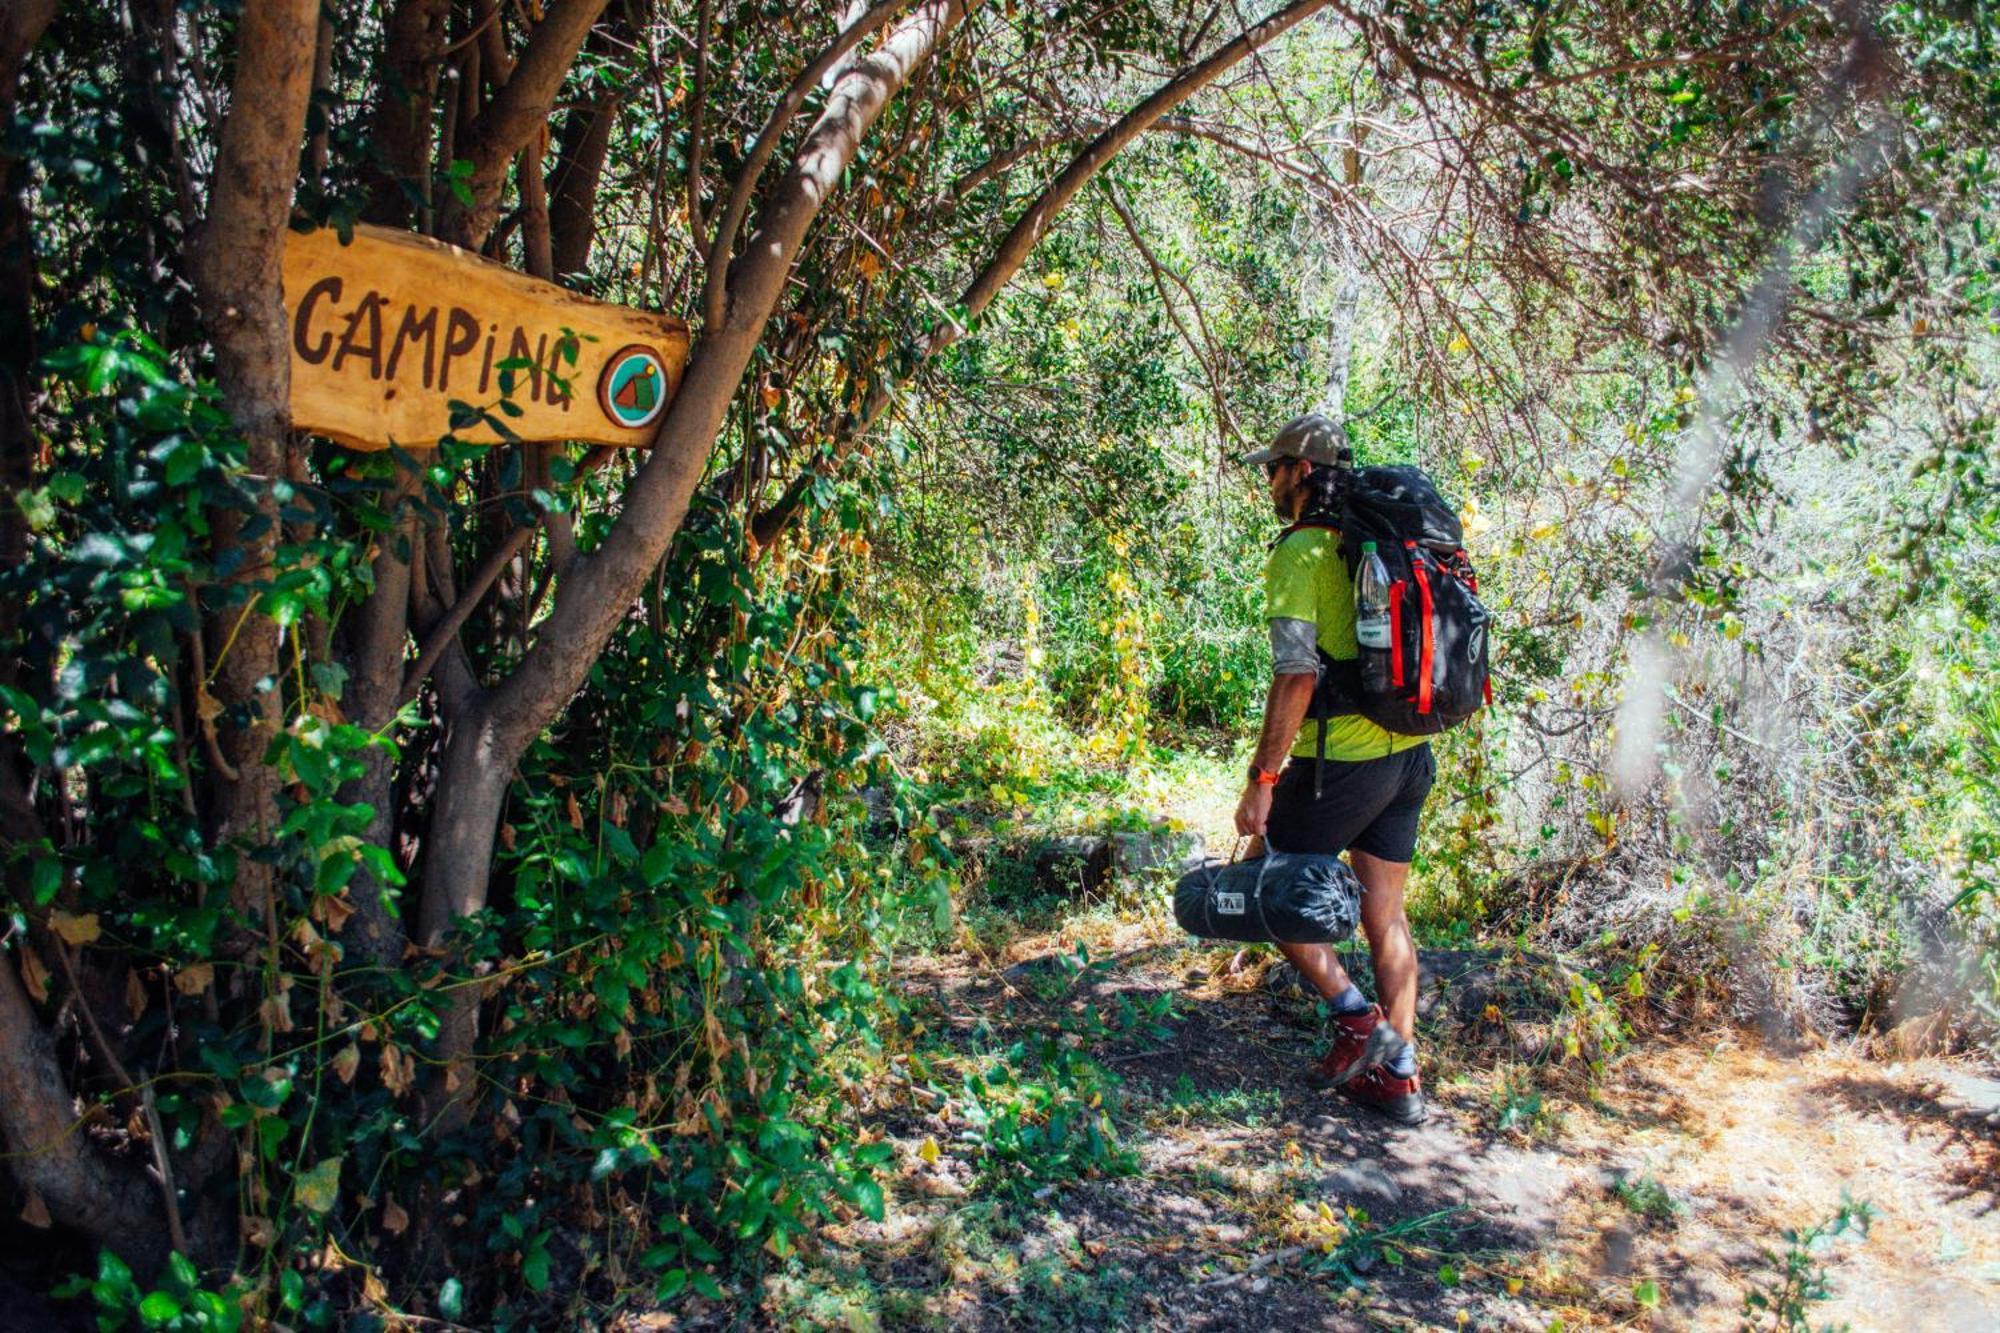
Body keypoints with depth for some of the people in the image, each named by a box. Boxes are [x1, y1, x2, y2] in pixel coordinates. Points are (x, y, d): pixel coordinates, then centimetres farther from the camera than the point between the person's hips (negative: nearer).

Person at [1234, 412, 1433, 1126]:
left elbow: (1297, 674, -21)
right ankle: (1399, 1078, 19)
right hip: (1409, 755, 8)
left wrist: (1261, 780, -18)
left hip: (1342, 764, -8)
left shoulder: (1300, 550, -13)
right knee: (1385, 914, 14)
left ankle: (1359, 1021, 8)